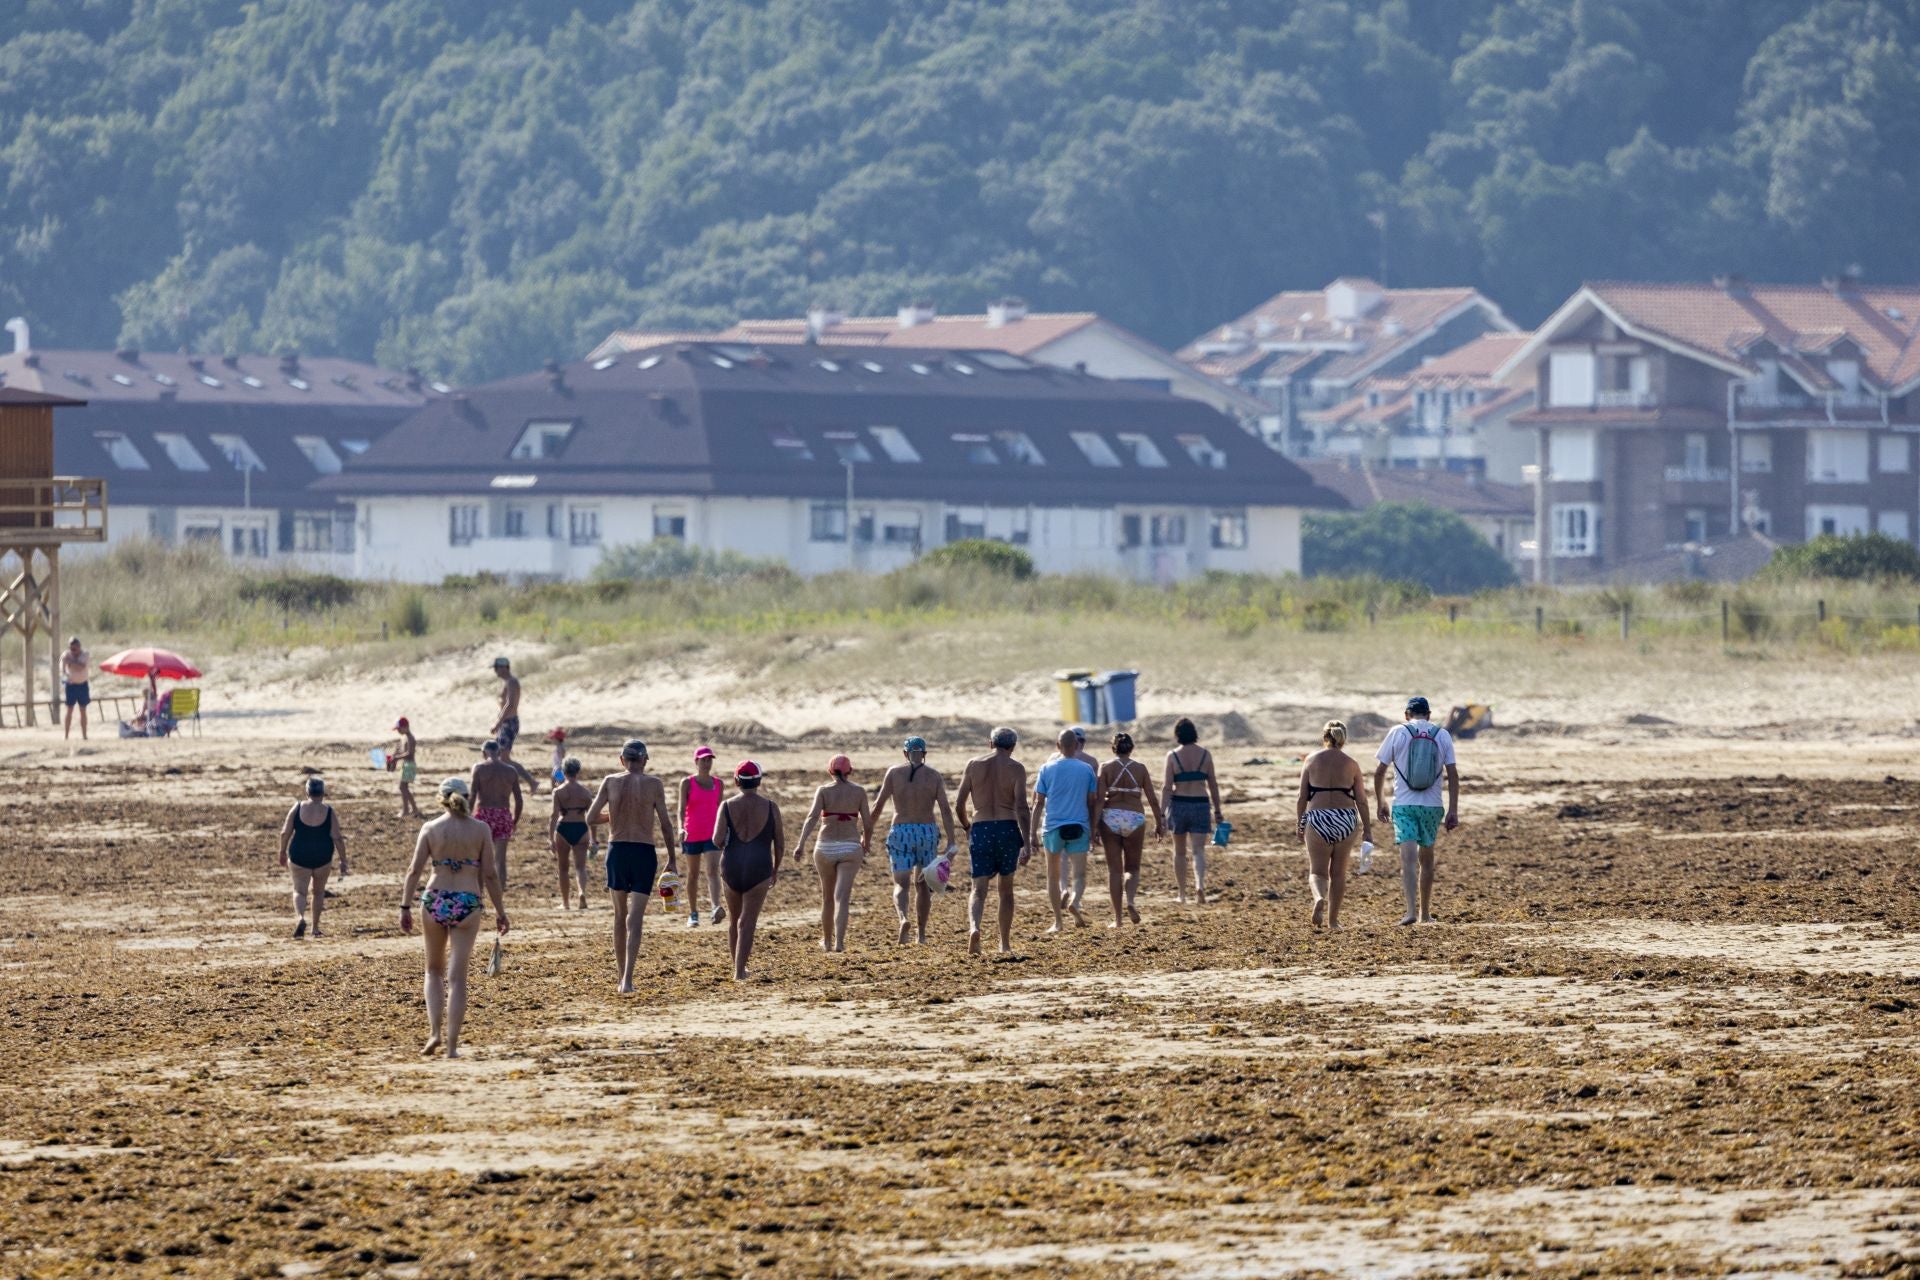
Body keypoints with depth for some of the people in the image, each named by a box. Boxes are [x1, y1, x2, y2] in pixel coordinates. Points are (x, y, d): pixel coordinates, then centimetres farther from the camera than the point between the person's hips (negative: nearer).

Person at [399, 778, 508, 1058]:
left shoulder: (431, 829, 0)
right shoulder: (480, 830, -1)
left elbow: (415, 870, -4)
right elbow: (489, 875, -2)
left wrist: (405, 907, 0)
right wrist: (500, 911, 6)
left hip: (434, 901, 1)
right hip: (467, 904, -1)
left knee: (434, 970, 19)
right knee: (457, 977, 2)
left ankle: (435, 1032, 6)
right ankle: (452, 1044, -1)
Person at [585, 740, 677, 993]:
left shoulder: (611, 782, -1)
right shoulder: (654, 784, -4)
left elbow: (590, 819, -1)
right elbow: (666, 825, -3)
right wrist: (672, 860, 7)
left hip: (617, 849, 2)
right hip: (644, 852, -2)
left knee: (620, 916, 17)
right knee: (635, 919, -4)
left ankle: (622, 977, 22)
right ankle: (627, 979, -17)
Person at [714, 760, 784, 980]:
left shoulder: (727, 807, -2)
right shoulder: (770, 807, -1)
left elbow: (717, 840, -11)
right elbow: (780, 843, 3)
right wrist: (776, 869, 17)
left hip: (731, 867, 1)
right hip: (759, 868, -1)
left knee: (734, 919, 19)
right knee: (748, 921, -1)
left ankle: (738, 966, 26)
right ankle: (739, 971, -9)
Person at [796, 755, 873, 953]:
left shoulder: (824, 791, -1)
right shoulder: (859, 791, 1)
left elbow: (813, 816, -16)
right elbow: (868, 823, 1)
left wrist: (802, 843, -24)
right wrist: (866, 842, 21)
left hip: (826, 848, 1)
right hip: (850, 848, -1)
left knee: (827, 897, 18)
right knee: (842, 898, -8)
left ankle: (827, 941, 32)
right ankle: (839, 941, -24)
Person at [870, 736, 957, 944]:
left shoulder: (894, 773, -1)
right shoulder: (934, 775, 0)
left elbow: (879, 804, -2)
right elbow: (945, 809, -6)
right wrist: (951, 843, -6)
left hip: (900, 832, -1)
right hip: (927, 831, 1)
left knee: (901, 884, -2)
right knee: (922, 884, 17)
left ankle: (903, 918, -31)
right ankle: (921, 933, 22)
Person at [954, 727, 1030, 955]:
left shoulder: (974, 765, 5)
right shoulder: (1016, 768, -1)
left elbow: (959, 804, 5)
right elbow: (1021, 807, -10)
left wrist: (966, 827, 24)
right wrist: (1027, 844, -11)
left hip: (981, 829, 0)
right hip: (1007, 828, 0)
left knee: (979, 888, 0)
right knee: (1006, 888, 15)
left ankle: (974, 926, -30)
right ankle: (1005, 944, 20)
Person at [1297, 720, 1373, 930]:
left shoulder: (1312, 760, 0)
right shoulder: (1350, 764, 1)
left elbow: (1302, 797, 1)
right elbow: (1361, 800, 1)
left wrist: (1300, 824, 12)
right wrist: (1367, 829, 9)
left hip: (1317, 819, -1)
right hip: (1346, 819, 1)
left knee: (1317, 871, 6)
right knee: (1338, 872, 14)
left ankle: (1319, 897, -25)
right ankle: (1333, 919, 17)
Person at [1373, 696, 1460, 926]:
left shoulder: (1398, 733, 1)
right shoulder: (1442, 735, 4)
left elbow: (1379, 771, 2)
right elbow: (1452, 774, -1)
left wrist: (1381, 803, 14)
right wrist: (1453, 810, 0)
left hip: (1404, 805, -2)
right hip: (1432, 805, 2)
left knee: (1408, 857, -11)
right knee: (1426, 858, 16)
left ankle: (1411, 910, -26)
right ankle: (1425, 913, 25)